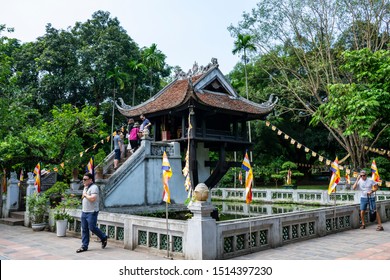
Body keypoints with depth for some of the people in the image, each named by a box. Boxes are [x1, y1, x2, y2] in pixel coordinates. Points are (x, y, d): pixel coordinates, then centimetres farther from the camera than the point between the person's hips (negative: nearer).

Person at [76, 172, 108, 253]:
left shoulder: (94, 187, -14)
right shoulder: (85, 187, 15)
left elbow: (92, 198, -27)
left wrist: (85, 195, -13)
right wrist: (83, 196, 10)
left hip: (92, 212, -9)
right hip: (84, 211, 9)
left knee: (92, 227, -5)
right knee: (84, 229, 8)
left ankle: (104, 238, 18)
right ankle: (84, 246, 14)